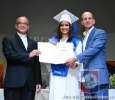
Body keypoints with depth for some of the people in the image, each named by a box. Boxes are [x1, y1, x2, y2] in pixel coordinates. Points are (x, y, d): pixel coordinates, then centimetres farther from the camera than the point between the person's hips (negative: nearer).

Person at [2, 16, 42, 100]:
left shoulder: (33, 43, 19)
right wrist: (28, 55, -15)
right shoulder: (8, 39, 9)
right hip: (14, 81, -3)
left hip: (30, 83, 3)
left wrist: (38, 82, 8)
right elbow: (9, 55, -9)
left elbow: (37, 64, 15)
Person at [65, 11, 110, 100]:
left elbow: (94, 49, -17)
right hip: (87, 77, 8)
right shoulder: (83, 38, 22)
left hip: (98, 76, -7)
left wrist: (75, 59, -23)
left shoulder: (100, 33, -2)